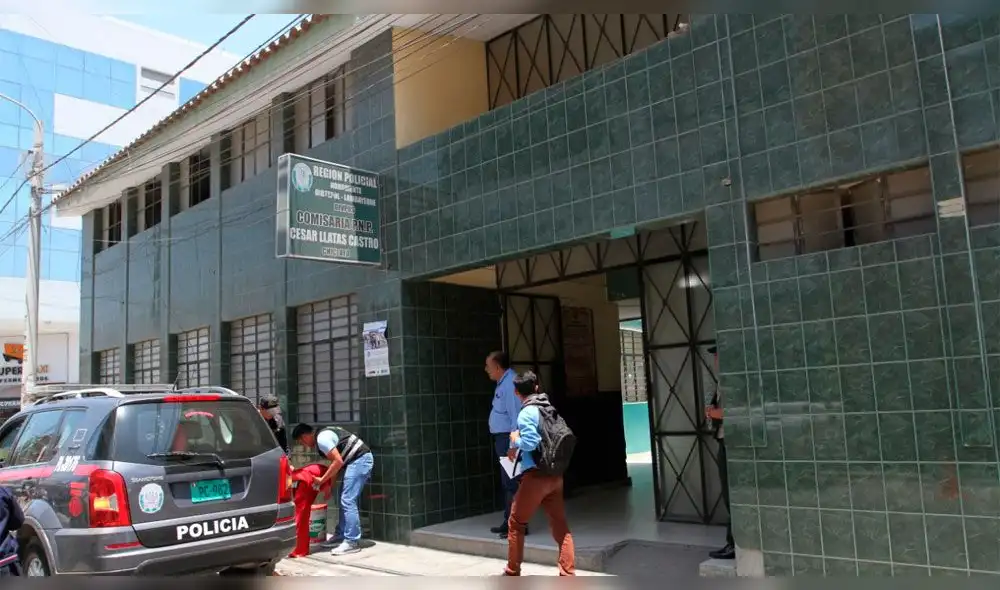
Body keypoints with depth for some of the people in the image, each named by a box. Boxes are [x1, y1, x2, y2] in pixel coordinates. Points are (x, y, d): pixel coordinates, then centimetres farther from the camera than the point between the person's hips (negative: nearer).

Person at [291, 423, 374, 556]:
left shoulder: (321, 438, -13)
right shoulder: (323, 435, 17)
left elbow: (338, 462, -18)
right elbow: (337, 462, 20)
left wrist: (322, 480, -9)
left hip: (359, 460, -11)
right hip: (361, 460, 11)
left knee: (348, 501, -10)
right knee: (345, 500, 16)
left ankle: (352, 542, -8)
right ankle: (340, 535, 25)